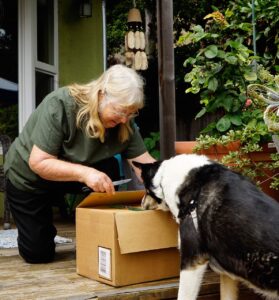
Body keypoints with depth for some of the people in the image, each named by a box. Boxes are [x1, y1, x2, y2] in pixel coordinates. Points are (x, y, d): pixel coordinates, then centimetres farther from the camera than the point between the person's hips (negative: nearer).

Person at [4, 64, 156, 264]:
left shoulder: (124, 123, -18)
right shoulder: (59, 105, -33)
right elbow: (39, 163, -34)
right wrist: (84, 173, -45)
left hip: (71, 177, 4)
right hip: (29, 178, -4)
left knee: (108, 170, -25)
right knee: (38, 254, -2)